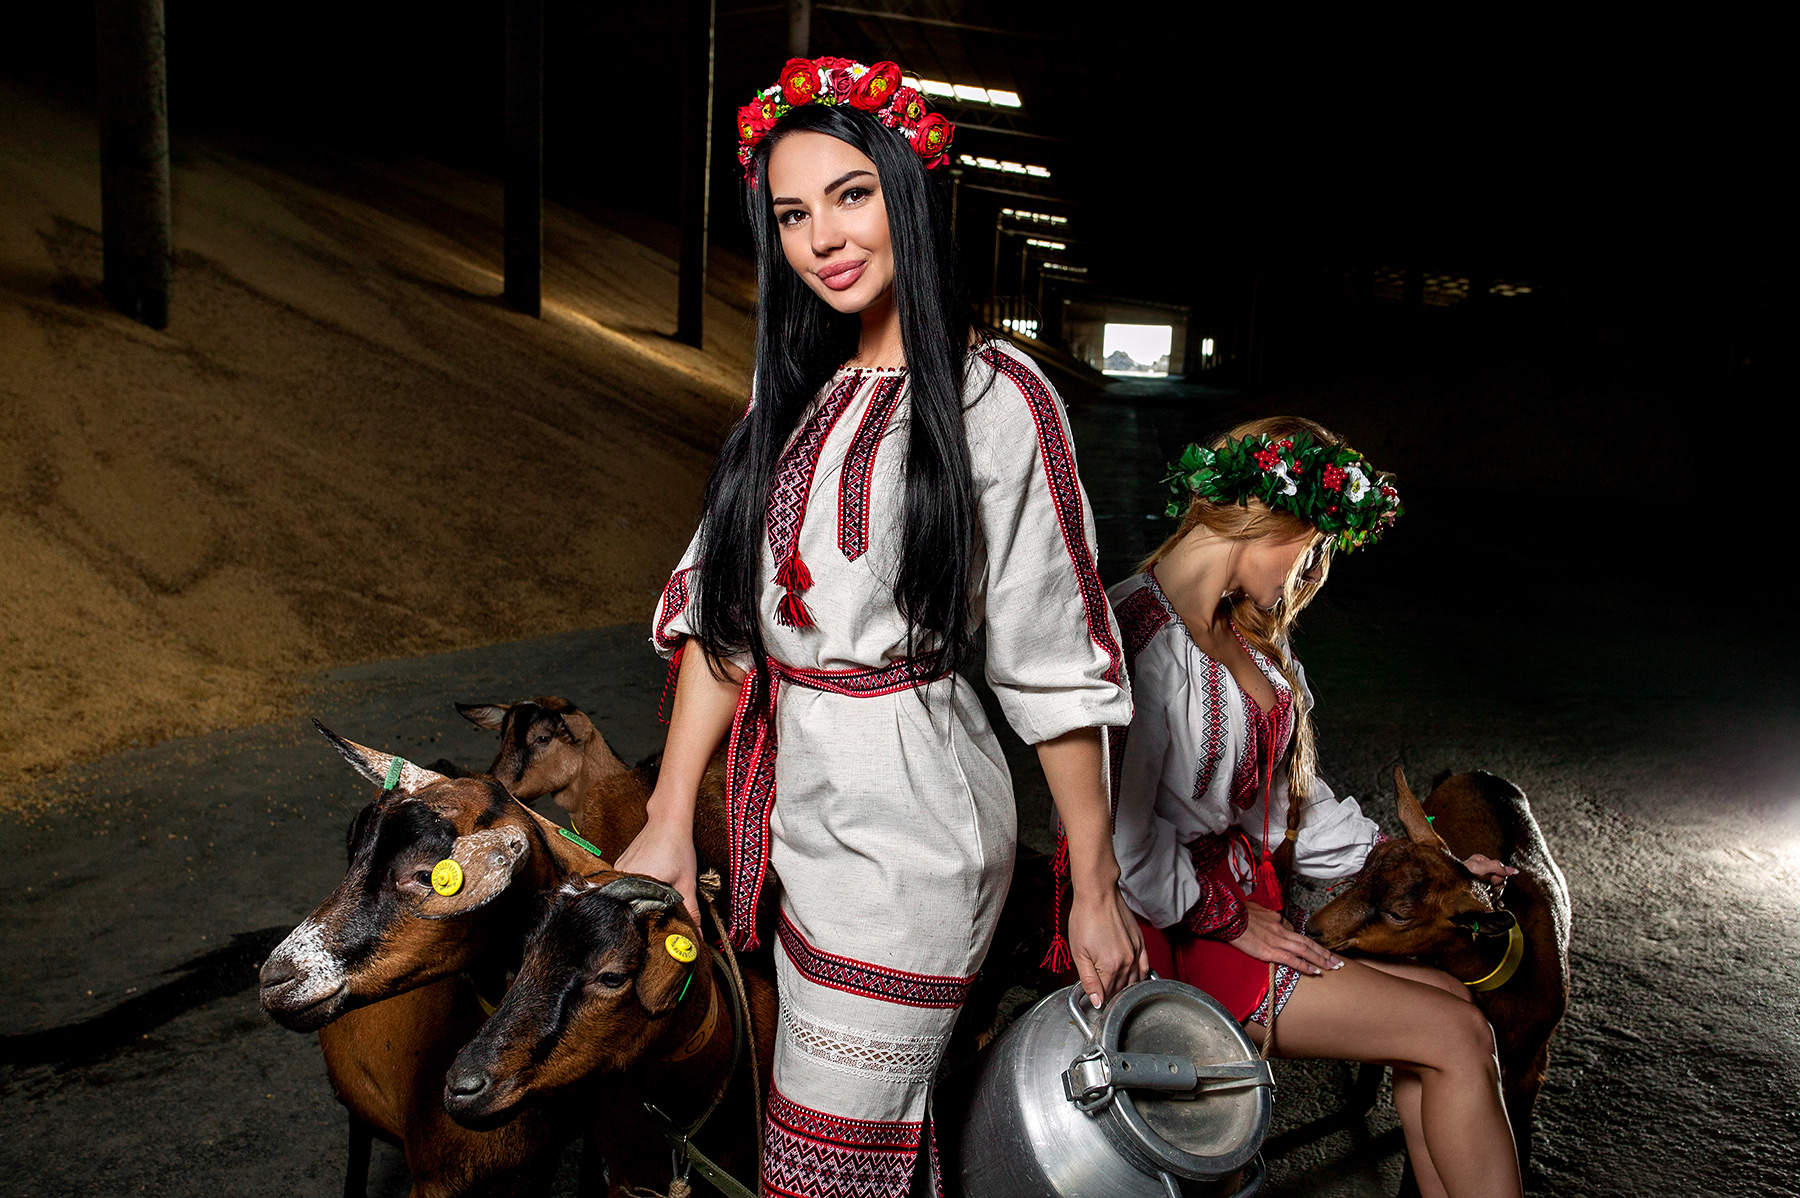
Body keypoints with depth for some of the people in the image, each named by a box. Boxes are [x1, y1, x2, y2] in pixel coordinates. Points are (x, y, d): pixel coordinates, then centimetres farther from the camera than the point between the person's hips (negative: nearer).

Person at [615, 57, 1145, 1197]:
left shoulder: (996, 398, -11)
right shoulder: (795, 393, 9)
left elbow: (1059, 661, -11)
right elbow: (719, 606, 6)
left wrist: (1096, 888, -8)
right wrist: (670, 820, 2)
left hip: (909, 825, -6)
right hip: (791, 799, 6)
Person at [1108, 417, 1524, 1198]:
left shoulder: (1237, 631, 12)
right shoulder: (1146, 640, -21)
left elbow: (1289, 796, 18)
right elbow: (1118, 838, -25)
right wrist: (1232, 920, -14)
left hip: (1242, 900, 9)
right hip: (1171, 935, -9)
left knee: (1447, 995, -2)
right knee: (1459, 1036, -8)